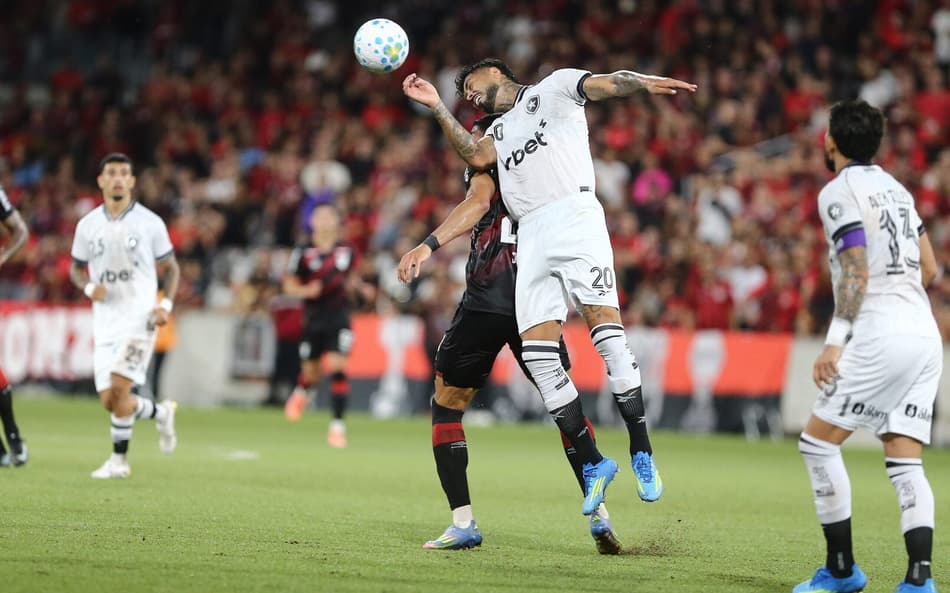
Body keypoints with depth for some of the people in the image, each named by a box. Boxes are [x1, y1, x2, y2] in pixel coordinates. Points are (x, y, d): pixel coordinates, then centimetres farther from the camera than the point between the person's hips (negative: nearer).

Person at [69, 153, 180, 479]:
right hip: (105, 322, 4)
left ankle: (119, 459, -3)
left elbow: (170, 267, 8)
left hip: (139, 319, -4)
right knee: (109, 400, 1)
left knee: (118, 389, -17)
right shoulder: (87, 225, 6)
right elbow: (76, 268, 16)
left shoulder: (150, 223, -1)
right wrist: (89, 287, -6)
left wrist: (166, 305, -7)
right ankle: (160, 412, 29)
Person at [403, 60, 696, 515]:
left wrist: (648, 83, -22)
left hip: (574, 216, -6)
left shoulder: (554, 87, 15)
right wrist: (437, 107, 10)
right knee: (537, 352, -7)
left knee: (605, 327, -19)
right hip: (531, 235, 6)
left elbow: (605, 84, -2)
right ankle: (591, 462, -1)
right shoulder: (499, 130, 31)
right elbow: (478, 157, 9)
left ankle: (641, 453, -18)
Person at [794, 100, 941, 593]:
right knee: (905, 462, 2)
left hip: (881, 336, -8)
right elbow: (929, 268, 22)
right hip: (925, 335, 8)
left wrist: (835, 341, -18)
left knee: (818, 441, 1)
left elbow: (856, 273, -14)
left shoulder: (839, 192, -4)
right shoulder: (895, 188, 20)